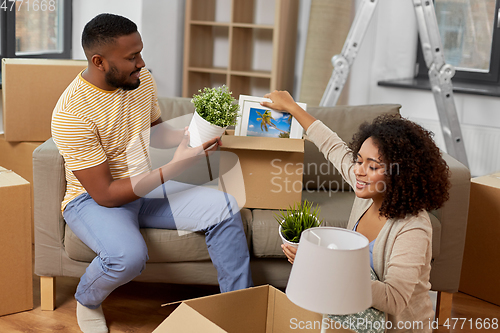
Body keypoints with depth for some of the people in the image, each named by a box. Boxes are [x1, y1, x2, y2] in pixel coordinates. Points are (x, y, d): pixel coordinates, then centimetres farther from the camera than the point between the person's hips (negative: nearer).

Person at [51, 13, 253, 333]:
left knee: (224, 207, -13)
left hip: (145, 185, 6)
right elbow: (105, 195, -25)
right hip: (93, 199, -6)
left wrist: (190, 135, -6)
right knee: (129, 255, -36)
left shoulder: (142, 79, -4)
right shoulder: (71, 113, -25)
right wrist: (174, 168, -30)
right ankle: (87, 301, 1)